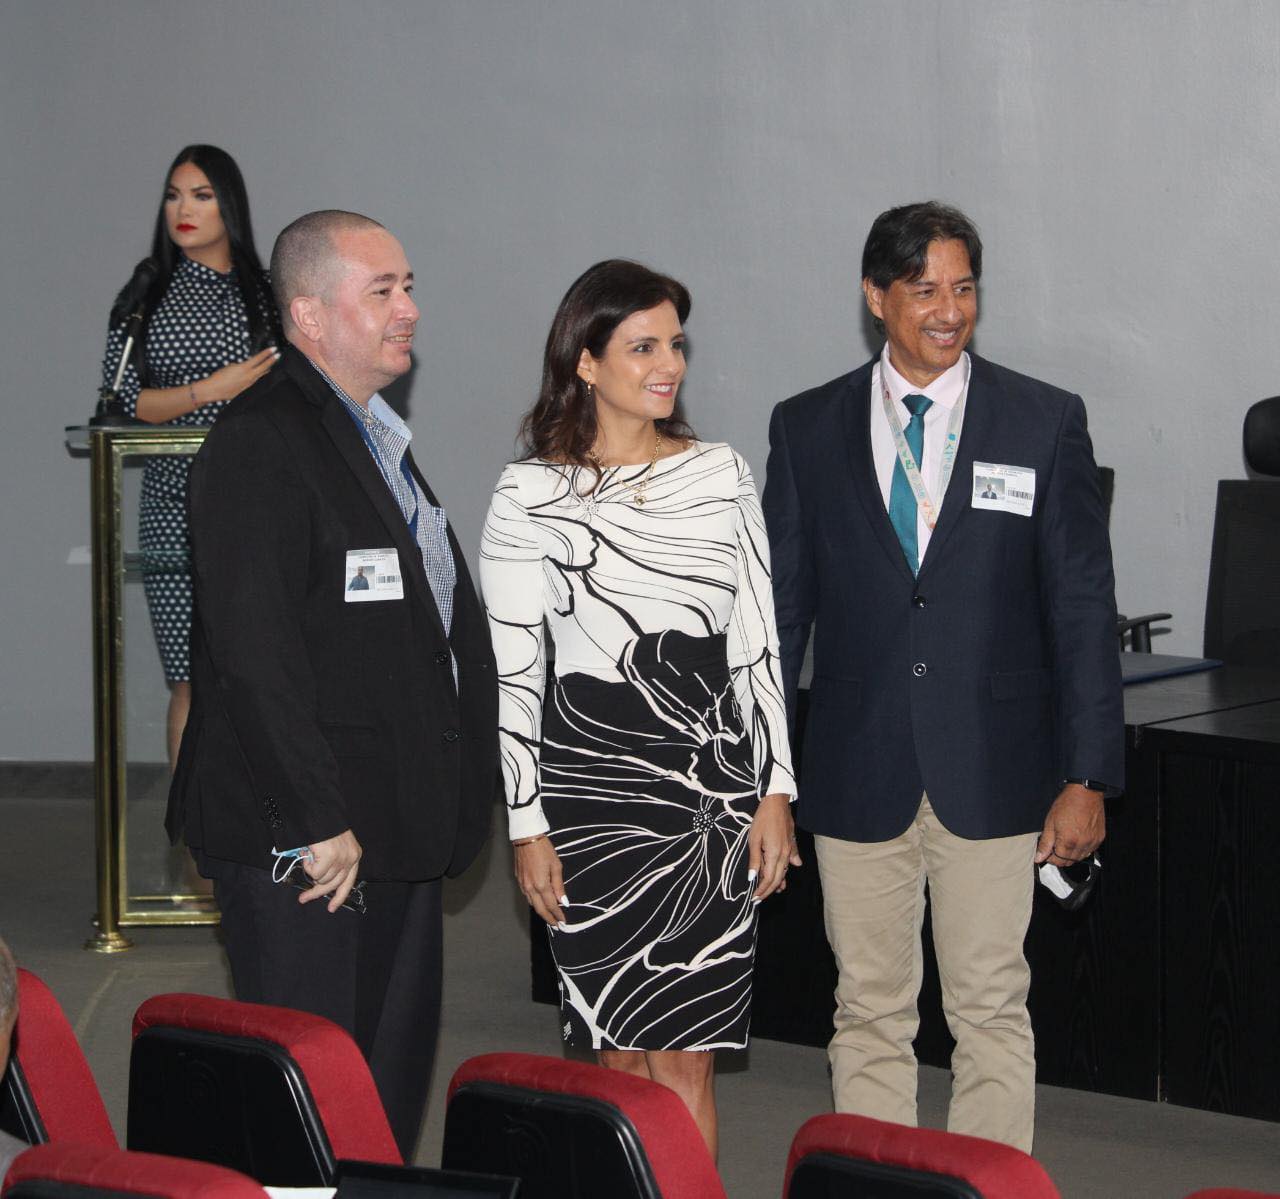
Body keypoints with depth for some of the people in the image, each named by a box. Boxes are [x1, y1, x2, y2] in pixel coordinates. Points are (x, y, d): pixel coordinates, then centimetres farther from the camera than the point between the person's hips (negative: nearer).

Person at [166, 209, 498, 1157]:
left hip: (400, 829, 10)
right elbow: (253, 654, -21)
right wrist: (313, 823, -22)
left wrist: (451, 802, 17)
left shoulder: (378, 437, 17)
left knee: (394, 1080, 14)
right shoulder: (261, 446, -15)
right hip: (307, 847, -10)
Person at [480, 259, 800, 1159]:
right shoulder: (532, 495, -2)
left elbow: (757, 644, 9)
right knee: (620, 1050, 3)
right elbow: (511, 671, -1)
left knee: (687, 1057, 1)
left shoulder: (721, 474, 7)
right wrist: (528, 827, -4)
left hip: (716, 784, 2)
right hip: (593, 779, -2)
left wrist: (776, 792, 4)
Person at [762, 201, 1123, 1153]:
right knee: (870, 1012, 8)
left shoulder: (1046, 423, 1)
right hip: (859, 777, 1)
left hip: (994, 777, -1)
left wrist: (1089, 777, -4)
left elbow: (1084, 608, 1)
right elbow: (780, 608, 7)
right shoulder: (808, 429, 4)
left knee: (992, 1010, 3)